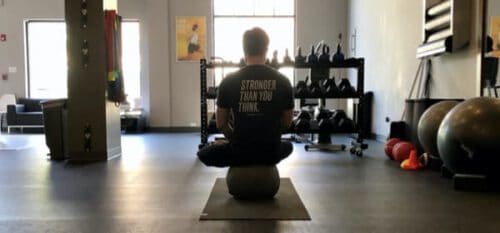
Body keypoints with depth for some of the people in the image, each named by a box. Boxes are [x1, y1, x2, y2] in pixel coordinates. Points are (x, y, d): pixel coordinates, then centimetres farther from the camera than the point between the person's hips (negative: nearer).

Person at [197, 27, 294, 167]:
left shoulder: (229, 82, -10)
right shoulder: (283, 82, -7)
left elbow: (220, 124, -1)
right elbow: (287, 123, 3)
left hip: (239, 153, -2)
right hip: (271, 153, 2)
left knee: (204, 154, 28)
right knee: (288, 146, 40)